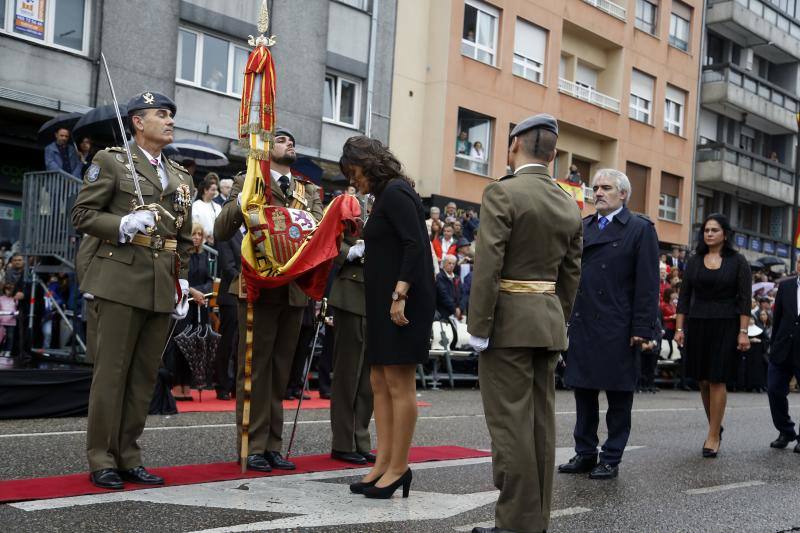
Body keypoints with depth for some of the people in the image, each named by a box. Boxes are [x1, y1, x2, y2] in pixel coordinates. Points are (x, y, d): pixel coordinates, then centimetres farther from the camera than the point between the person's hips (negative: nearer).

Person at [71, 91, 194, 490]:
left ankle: (128, 457, 16)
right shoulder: (111, 161, 2)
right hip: (121, 280, -6)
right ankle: (101, 461, 6)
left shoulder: (181, 177, 19)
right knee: (111, 372, -2)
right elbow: (82, 214, -2)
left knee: (145, 375, 8)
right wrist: (122, 225, -17)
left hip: (163, 288, 6)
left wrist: (183, 281, 11)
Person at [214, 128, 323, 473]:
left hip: (294, 289, 4)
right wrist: (242, 202, -18)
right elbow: (221, 233, -3)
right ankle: (253, 446, 5)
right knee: (255, 367, -1)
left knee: (280, 370, 9)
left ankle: (272, 445, 15)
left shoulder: (310, 191, 16)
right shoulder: (247, 182, 5)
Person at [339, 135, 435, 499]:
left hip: (402, 301, -10)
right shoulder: (385, 196, 19)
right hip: (384, 303, 10)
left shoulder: (395, 193, -9)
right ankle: (384, 463, 12)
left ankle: (398, 467, 0)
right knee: (380, 383, 9)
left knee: (399, 384, -6)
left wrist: (399, 295, -24)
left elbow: (415, 245, -19)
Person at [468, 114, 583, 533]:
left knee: (510, 423, -3)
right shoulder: (569, 206, 10)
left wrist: (478, 326, -13)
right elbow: (570, 274, 13)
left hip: (508, 319, -7)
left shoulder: (502, 192, -11)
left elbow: (488, 265, -17)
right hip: (549, 319, 7)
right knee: (541, 421, 10)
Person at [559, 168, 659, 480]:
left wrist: (642, 329, -13)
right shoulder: (583, 227, 13)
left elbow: (648, 284, -8)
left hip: (617, 328, -5)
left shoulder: (640, 229, -3)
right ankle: (585, 453, 23)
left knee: (618, 394, 4)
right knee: (583, 390, 11)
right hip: (582, 324, 6)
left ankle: (611, 459, 13)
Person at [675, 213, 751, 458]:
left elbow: (744, 299, -4)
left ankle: (713, 436, 2)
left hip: (725, 327, -3)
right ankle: (715, 427, 25)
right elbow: (684, 297, 9)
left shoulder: (737, 261, 0)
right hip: (697, 325, 4)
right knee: (703, 381, 7)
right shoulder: (694, 261, 9)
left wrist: (743, 332, -11)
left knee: (717, 381, -5)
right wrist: (679, 328, 3)